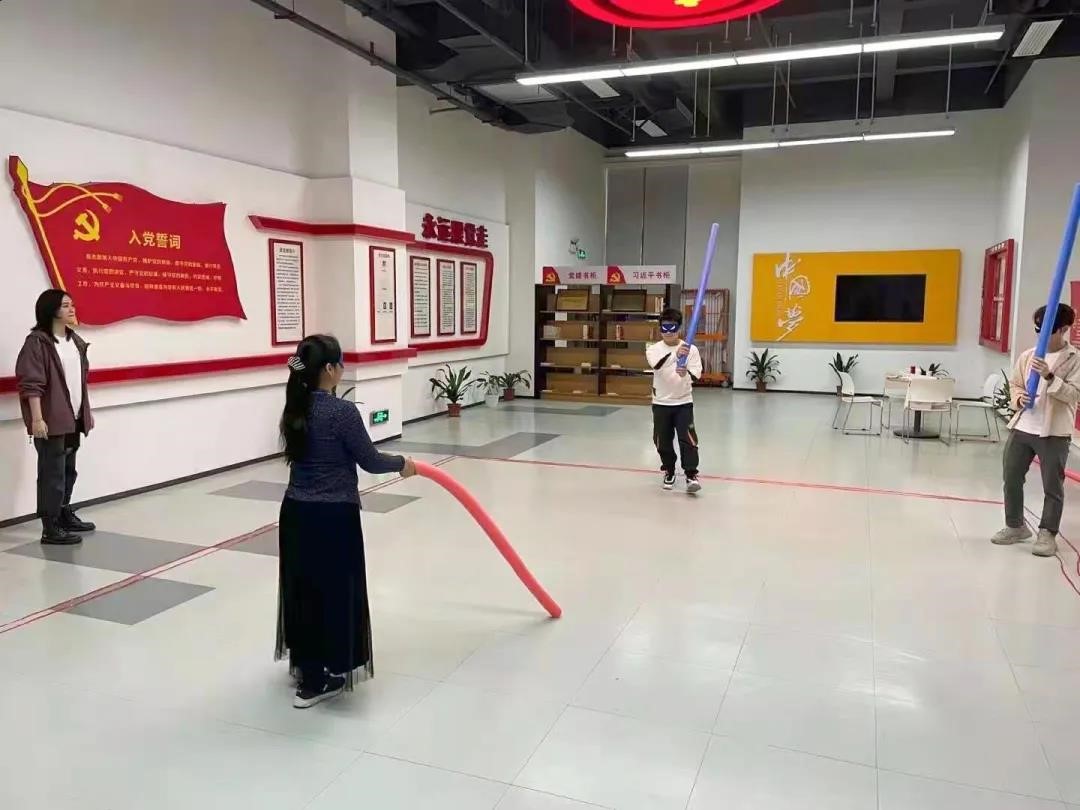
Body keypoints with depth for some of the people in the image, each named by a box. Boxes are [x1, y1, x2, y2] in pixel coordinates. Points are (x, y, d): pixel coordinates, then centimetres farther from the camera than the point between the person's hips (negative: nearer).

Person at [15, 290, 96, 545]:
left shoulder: (75, 340, 12)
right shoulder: (37, 342, -12)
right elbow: (31, 383, -16)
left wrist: (87, 411, 19)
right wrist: (37, 418, -21)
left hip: (73, 418, 8)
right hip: (51, 420, -8)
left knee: (69, 470, 18)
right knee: (53, 474, -4)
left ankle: (64, 515, 32)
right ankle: (50, 529, 3)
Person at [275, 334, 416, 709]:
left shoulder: (295, 408, 5)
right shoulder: (342, 411, -18)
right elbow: (369, 460, -11)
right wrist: (401, 463, 9)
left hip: (296, 512, 8)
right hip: (332, 517, -8)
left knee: (303, 589, 19)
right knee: (332, 592, 5)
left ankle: (305, 664, 36)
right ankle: (316, 682, 15)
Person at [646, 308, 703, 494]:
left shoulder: (691, 349, -5)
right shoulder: (653, 349, -6)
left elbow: (696, 375, -14)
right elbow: (657, 365, -29)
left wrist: (686, 373, -39)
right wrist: (676, 354, -47)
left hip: (683, 402, -1)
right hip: (661, 403, 1)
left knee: (688, 438, -9)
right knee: (663, 441, 10)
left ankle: (691, 475, -3)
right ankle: (669, 472, 29)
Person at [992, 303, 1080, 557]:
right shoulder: (1027, 356, 8)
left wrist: (1049, 377, -25)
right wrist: (1018, 398, -7)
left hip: (1054, 432, -5)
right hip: (1022, 427, 5)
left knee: (1053, 486, 3)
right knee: (1011, 478, 10)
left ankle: (1047, 534, 14)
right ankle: (1015, 526, 26)